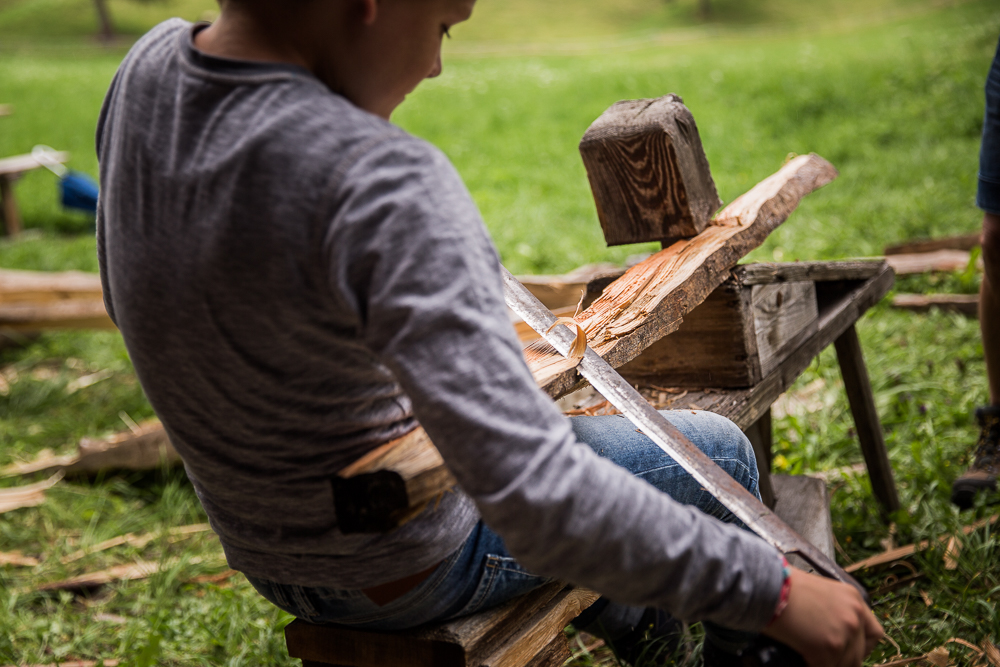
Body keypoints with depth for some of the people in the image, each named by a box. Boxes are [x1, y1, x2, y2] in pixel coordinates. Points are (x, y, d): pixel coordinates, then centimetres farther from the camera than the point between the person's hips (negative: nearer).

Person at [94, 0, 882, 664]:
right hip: (406, 570, -8)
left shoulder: (146, 73, -11)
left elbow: (132, 301, 7)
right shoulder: (381, 185, -36)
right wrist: (772, 592, -29)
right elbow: (540, 499, -40)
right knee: (715, 451, 12)